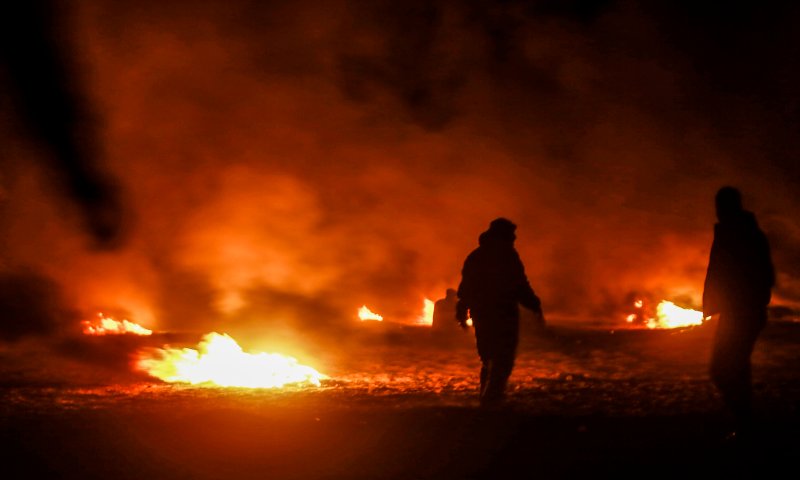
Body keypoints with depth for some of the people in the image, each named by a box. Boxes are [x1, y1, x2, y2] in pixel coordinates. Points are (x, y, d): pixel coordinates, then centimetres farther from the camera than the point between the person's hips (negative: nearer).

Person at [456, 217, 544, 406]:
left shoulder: (475, 256, 13)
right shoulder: (508, 255, -7)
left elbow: (465, 287, 14)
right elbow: (520, 286, -12)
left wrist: (462, 313, 20)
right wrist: (536, 308, -5)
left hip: (480, 314, 7)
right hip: (504, 315, -7)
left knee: (488, 360, 17)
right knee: (503, 360, -7)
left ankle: (486, 399, 19)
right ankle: (491, 399, -20)